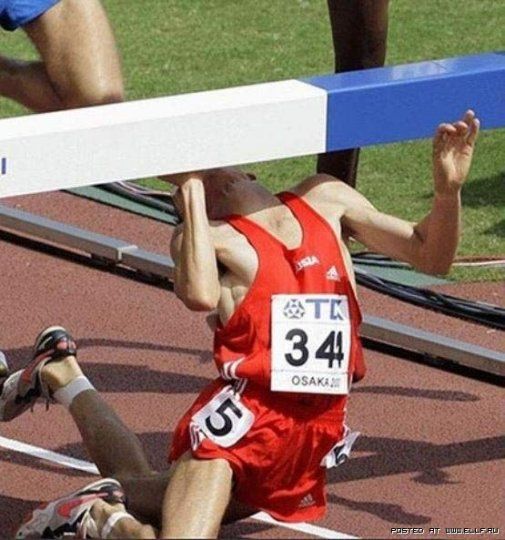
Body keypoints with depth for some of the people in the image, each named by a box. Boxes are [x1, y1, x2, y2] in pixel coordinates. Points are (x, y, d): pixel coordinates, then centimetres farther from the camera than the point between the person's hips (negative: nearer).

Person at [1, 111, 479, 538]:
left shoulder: (324, 200, 11)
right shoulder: (207, 238, -5)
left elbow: (430, 256, 14)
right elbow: (199, 295, -29)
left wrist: (447, 189, -6)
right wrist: (191, 189, -20)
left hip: (315, 433, 5)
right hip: (242, 417, -5)